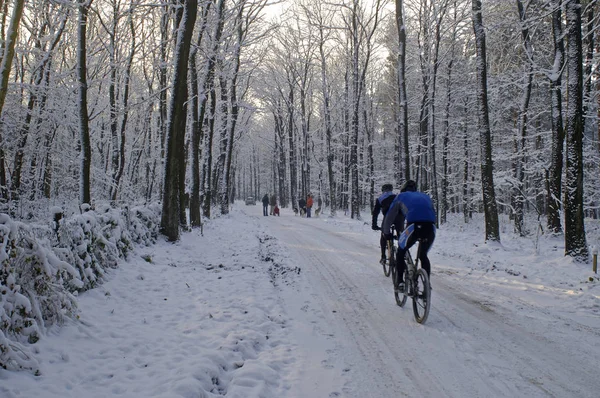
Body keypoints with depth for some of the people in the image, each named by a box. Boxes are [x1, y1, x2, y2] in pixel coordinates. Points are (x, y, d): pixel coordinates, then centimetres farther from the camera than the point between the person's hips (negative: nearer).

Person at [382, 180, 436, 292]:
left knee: (400, 253, 19)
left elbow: (389, 216, 27)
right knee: (423, 256, 26)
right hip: (431, 227, 3)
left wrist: (386, 232, 39)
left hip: (414, 225, -3)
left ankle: (400, 283, 11)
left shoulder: (401, 196, 27)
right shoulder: (425, 196, 36)